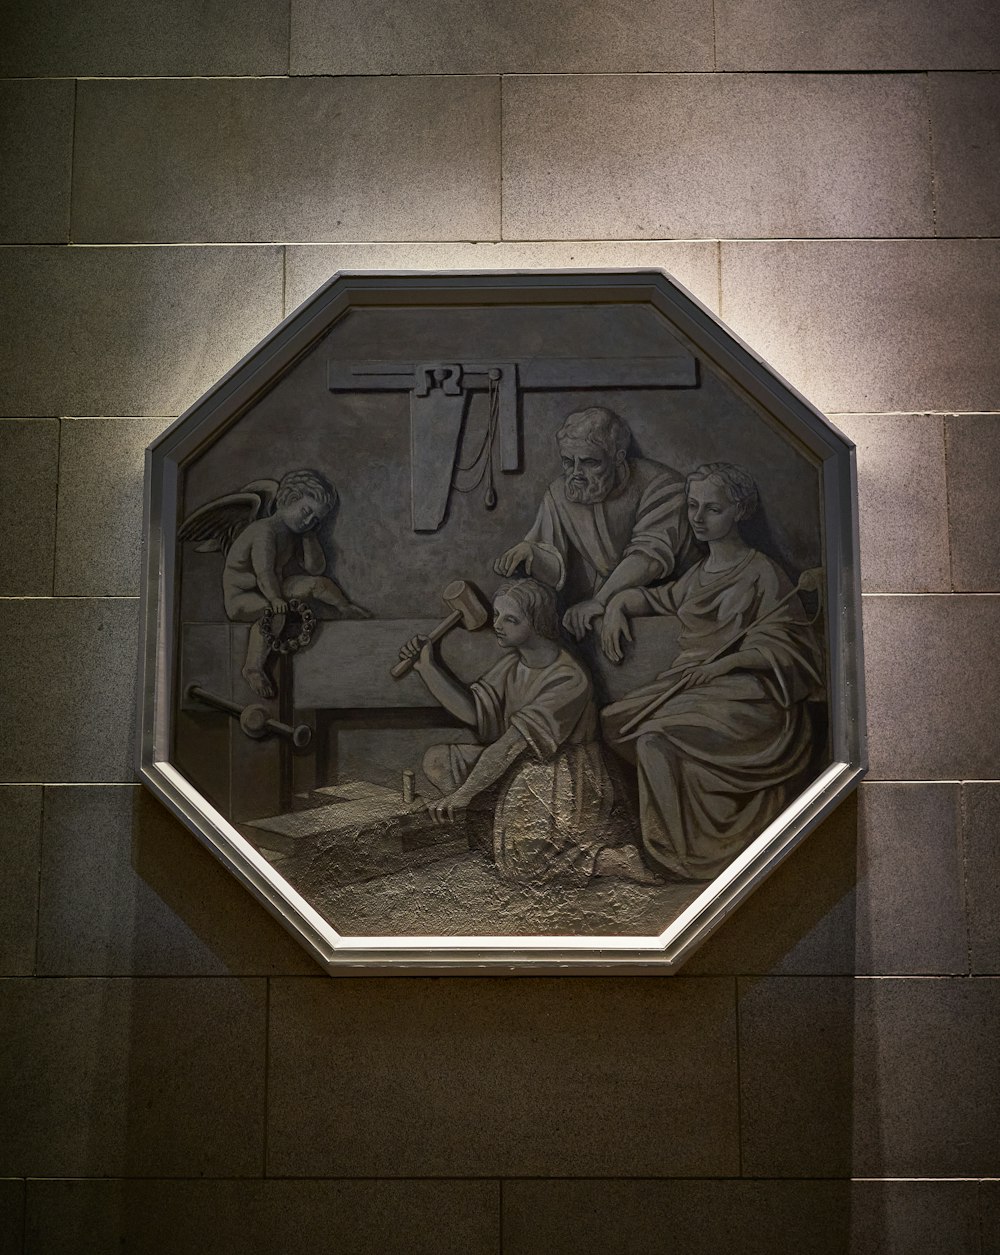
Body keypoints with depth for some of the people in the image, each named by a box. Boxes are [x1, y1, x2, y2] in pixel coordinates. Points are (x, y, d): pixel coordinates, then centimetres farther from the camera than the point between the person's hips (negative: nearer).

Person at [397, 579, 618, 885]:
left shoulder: (569, 679, -23)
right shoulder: (512, 662, 3)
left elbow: (518, 740, -27)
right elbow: (474, 711, -2)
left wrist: (463, 793, -29)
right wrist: (428, 663, -7)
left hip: (562, 773, -7)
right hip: (518, 764, 7)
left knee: (526, 862, -25)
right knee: (436, 759, -8)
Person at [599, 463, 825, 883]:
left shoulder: (761, 573, -4)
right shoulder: (700, 574, 20)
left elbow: (776, 650, -10)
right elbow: (661, 598, 39)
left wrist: (711, 670, -18)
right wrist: (619, 603, 19)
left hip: (749, 695, -8)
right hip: (696, 688, 8)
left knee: (658, 737, -29)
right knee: (615, 721, -11)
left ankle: (664, 853, -16)